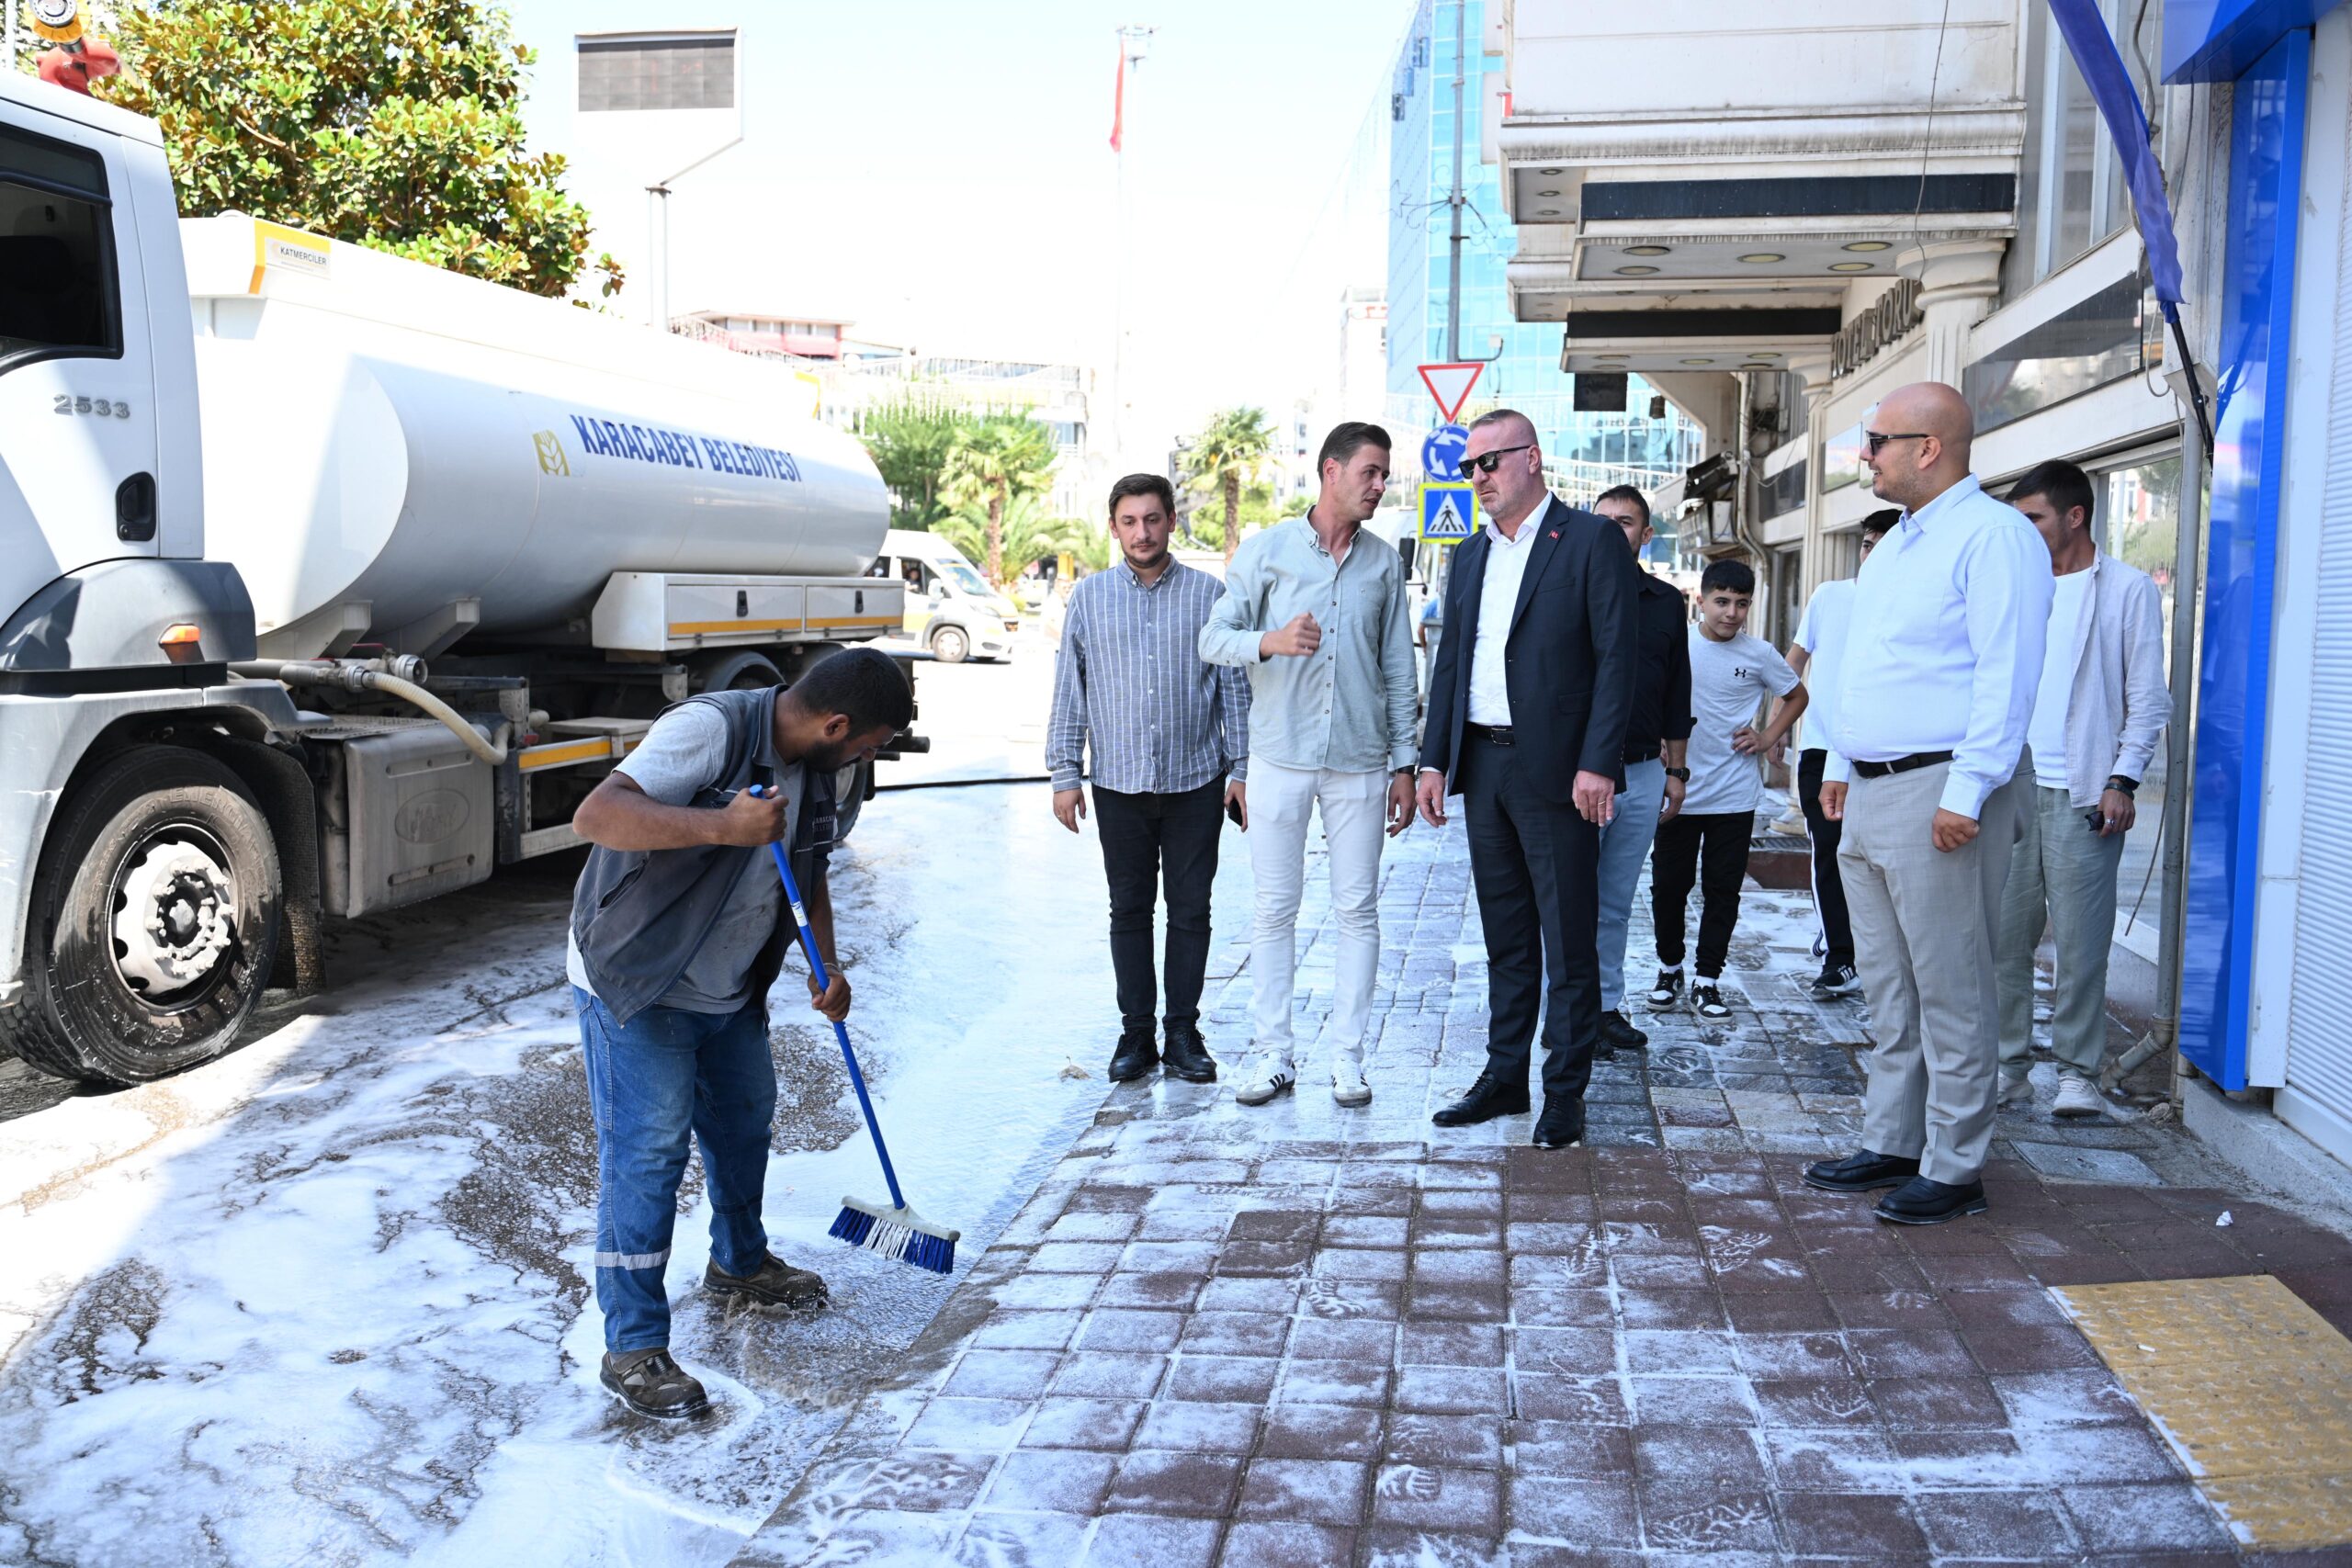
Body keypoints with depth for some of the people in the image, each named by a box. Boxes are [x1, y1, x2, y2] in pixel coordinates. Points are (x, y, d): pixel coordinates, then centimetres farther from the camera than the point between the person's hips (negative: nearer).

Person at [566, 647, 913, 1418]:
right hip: (636, 987, -8)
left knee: (744, 1126, 22)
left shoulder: (812, 769, 2)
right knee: (644, 1158, -6)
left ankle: (739, 1262, 46)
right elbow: (595, 815, -36)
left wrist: (827, 964, 2)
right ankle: (633, 1349, 5)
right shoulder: (709, 729, -26)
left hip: (730, 992, 9)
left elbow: (808, 873, 16)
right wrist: (725, 825, -45)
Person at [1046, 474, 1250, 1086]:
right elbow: (1069, 691, 7)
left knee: (1191, 909, 4)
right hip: (1119, 782, 1)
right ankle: (1136, 1033, 16)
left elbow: (1235, 688, 6)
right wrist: (1064, 773, 2)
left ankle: (1184, 1033, 14)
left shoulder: (1209, 595, 4)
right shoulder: (1089, 597, 6)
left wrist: (1241, 769, 2)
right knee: (1129, 910, 7)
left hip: (1196, 781, -1)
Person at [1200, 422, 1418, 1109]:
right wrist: (1269, 641, -20)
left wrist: (1404, 763, 8)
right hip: (1279, 757, -1)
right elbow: (1213, 638, 0)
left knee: (1358, 909, 3)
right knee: (1275, 908, 3)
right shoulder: (1265, 549, 3)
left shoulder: (1384, 562, 9)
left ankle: (1346, 1052, 12)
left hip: (1359, 762, 2)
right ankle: (1273, 1052, 12)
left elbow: (1398, 668, 12)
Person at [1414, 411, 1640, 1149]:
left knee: (1568, 942, 1)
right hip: (1481, 764, 6)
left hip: (1555, 772, -6)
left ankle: (1565, 1092, 10)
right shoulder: (1470, 555, 15)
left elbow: (1617, 658, -10)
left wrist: (1597, 764, -17)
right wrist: (1434, 759, 9)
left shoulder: (1592, 541, -5)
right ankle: (1504, 1075, 23)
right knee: (1505, 936, 14)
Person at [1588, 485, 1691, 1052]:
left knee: (1617, 900, 11)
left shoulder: (1668, 603, 10)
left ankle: (1608, 1006, 19)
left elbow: (1677, 694, 16)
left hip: (1644, 774, 4)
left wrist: (1677, 770, 14)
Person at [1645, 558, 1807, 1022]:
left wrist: (1768, 738, 3)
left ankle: (1708, 979, 14)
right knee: (1668, 885, 6)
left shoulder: (1759, 654, 0)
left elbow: (1796, 696, 18)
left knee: (1722, 891, 4)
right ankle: (1670, 968, 24)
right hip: (1678, 791, 0)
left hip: (1735, 796, 0)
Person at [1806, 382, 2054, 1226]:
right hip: (1870, 792, 9)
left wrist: (1966, 793, -22)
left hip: (1938, 793, -9)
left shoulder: (1995, 535, -11)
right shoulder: (1892, 546, 19)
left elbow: (2006, 676, -18)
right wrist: (1841, 764, 21)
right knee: (1888, 988, 14)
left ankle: (1953, 1168, 7)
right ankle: (1891, 1143, 24)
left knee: (1951, 991, -2)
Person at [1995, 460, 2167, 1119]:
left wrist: (2122, 780, -9)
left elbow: (2147, 698, 0)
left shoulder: (2128, 589, 3)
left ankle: (2078, 1071, 7)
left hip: (2081, 793, -4)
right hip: (2010, 785, 4)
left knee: (2080, 941, -2)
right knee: (2003, 935, 3)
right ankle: (2007, 1065, 11)